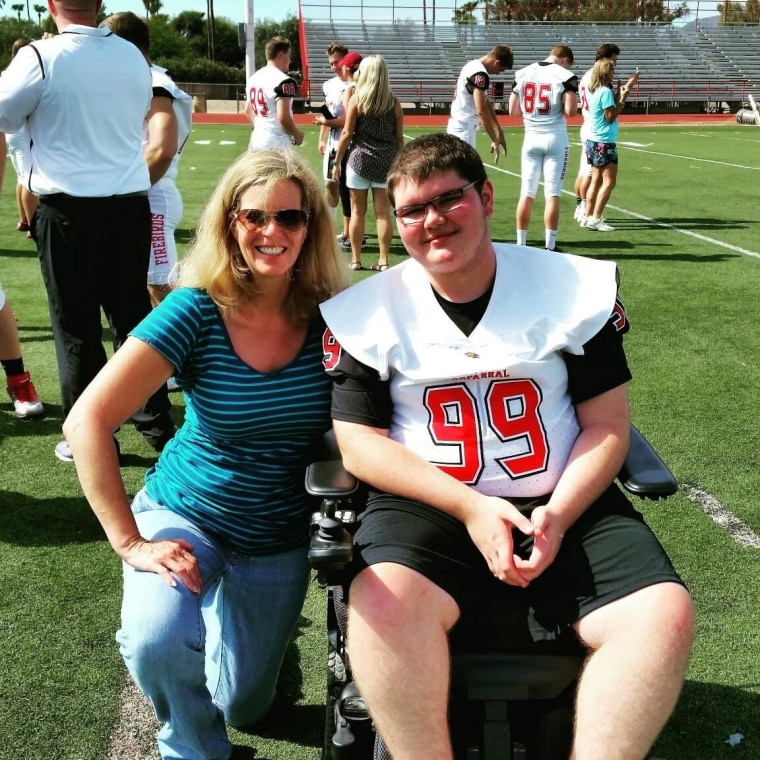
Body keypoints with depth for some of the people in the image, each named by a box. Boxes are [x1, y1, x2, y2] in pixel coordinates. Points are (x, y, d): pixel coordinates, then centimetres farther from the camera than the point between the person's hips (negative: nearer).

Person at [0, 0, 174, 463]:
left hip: (68, 211, -4)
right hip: (130, 205, 4)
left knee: (77, 327, 5)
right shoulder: (133, 57, 4)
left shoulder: (41, 57, -10)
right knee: (133, 317, 13)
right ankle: (158, 426, 19)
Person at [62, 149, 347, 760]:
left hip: (280, 542, 2)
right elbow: (87, 421, -24)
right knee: (157, 644, -30)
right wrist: (130, 542, -24)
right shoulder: (196, 313, -20)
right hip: (184, 515, -2)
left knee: (241, 706, 13)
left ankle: (228, 623, 48)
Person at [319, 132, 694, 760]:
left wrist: (559, 515, -12)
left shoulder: (577, 288, 5)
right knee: (383, 602, -33)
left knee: (665, 614, -22)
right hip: (429, 505, -1)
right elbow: (360, 442, 0)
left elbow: (606, 424, 5)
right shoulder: (366, 313, 3)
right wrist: (468, 507, -13)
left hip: (566, 506, 2)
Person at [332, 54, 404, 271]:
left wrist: (337, 161, 4)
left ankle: (355, 259, 13)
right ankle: (383, 260, 6)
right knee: (383, 211, 4)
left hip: (360, 158, -2)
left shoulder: (356, 99, -4)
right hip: (386, 161, 2)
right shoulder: (394, 102, 3)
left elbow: (347, 134, -4)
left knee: (358, 211, 7)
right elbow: (399, 138, 5)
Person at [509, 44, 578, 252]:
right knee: (552, 194, 0)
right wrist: (572, 104, 6)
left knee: (526, 194, 8)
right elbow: (570, 111, -16)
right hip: (555, 138, -4)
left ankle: (521, 244, 11)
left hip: (531, 138, 4)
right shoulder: (565, 76, -7)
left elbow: (513, 111, 8)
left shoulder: (522, 74, 6)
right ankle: (550, 246, 1)